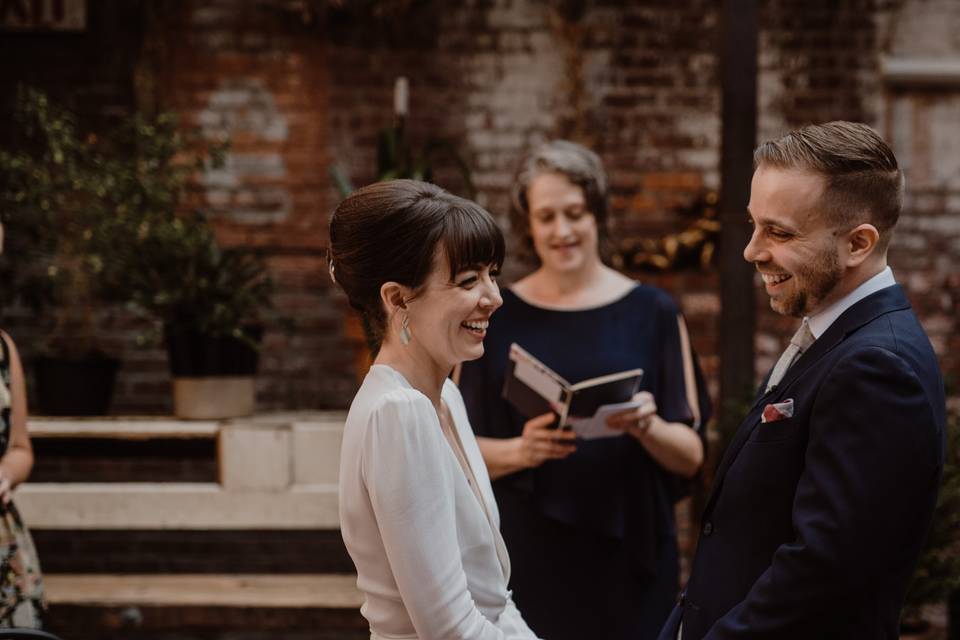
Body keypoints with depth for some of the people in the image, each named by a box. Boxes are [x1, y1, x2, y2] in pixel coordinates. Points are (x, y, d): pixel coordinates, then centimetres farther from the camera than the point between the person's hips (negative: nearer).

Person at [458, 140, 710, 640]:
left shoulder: (652, 313, 1)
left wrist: (648, 428, -19)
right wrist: (519, 450, -17)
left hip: (625, 554, 0)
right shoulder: (497, 316, 3)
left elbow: (691, 455, 1)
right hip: (526, 557, 0)